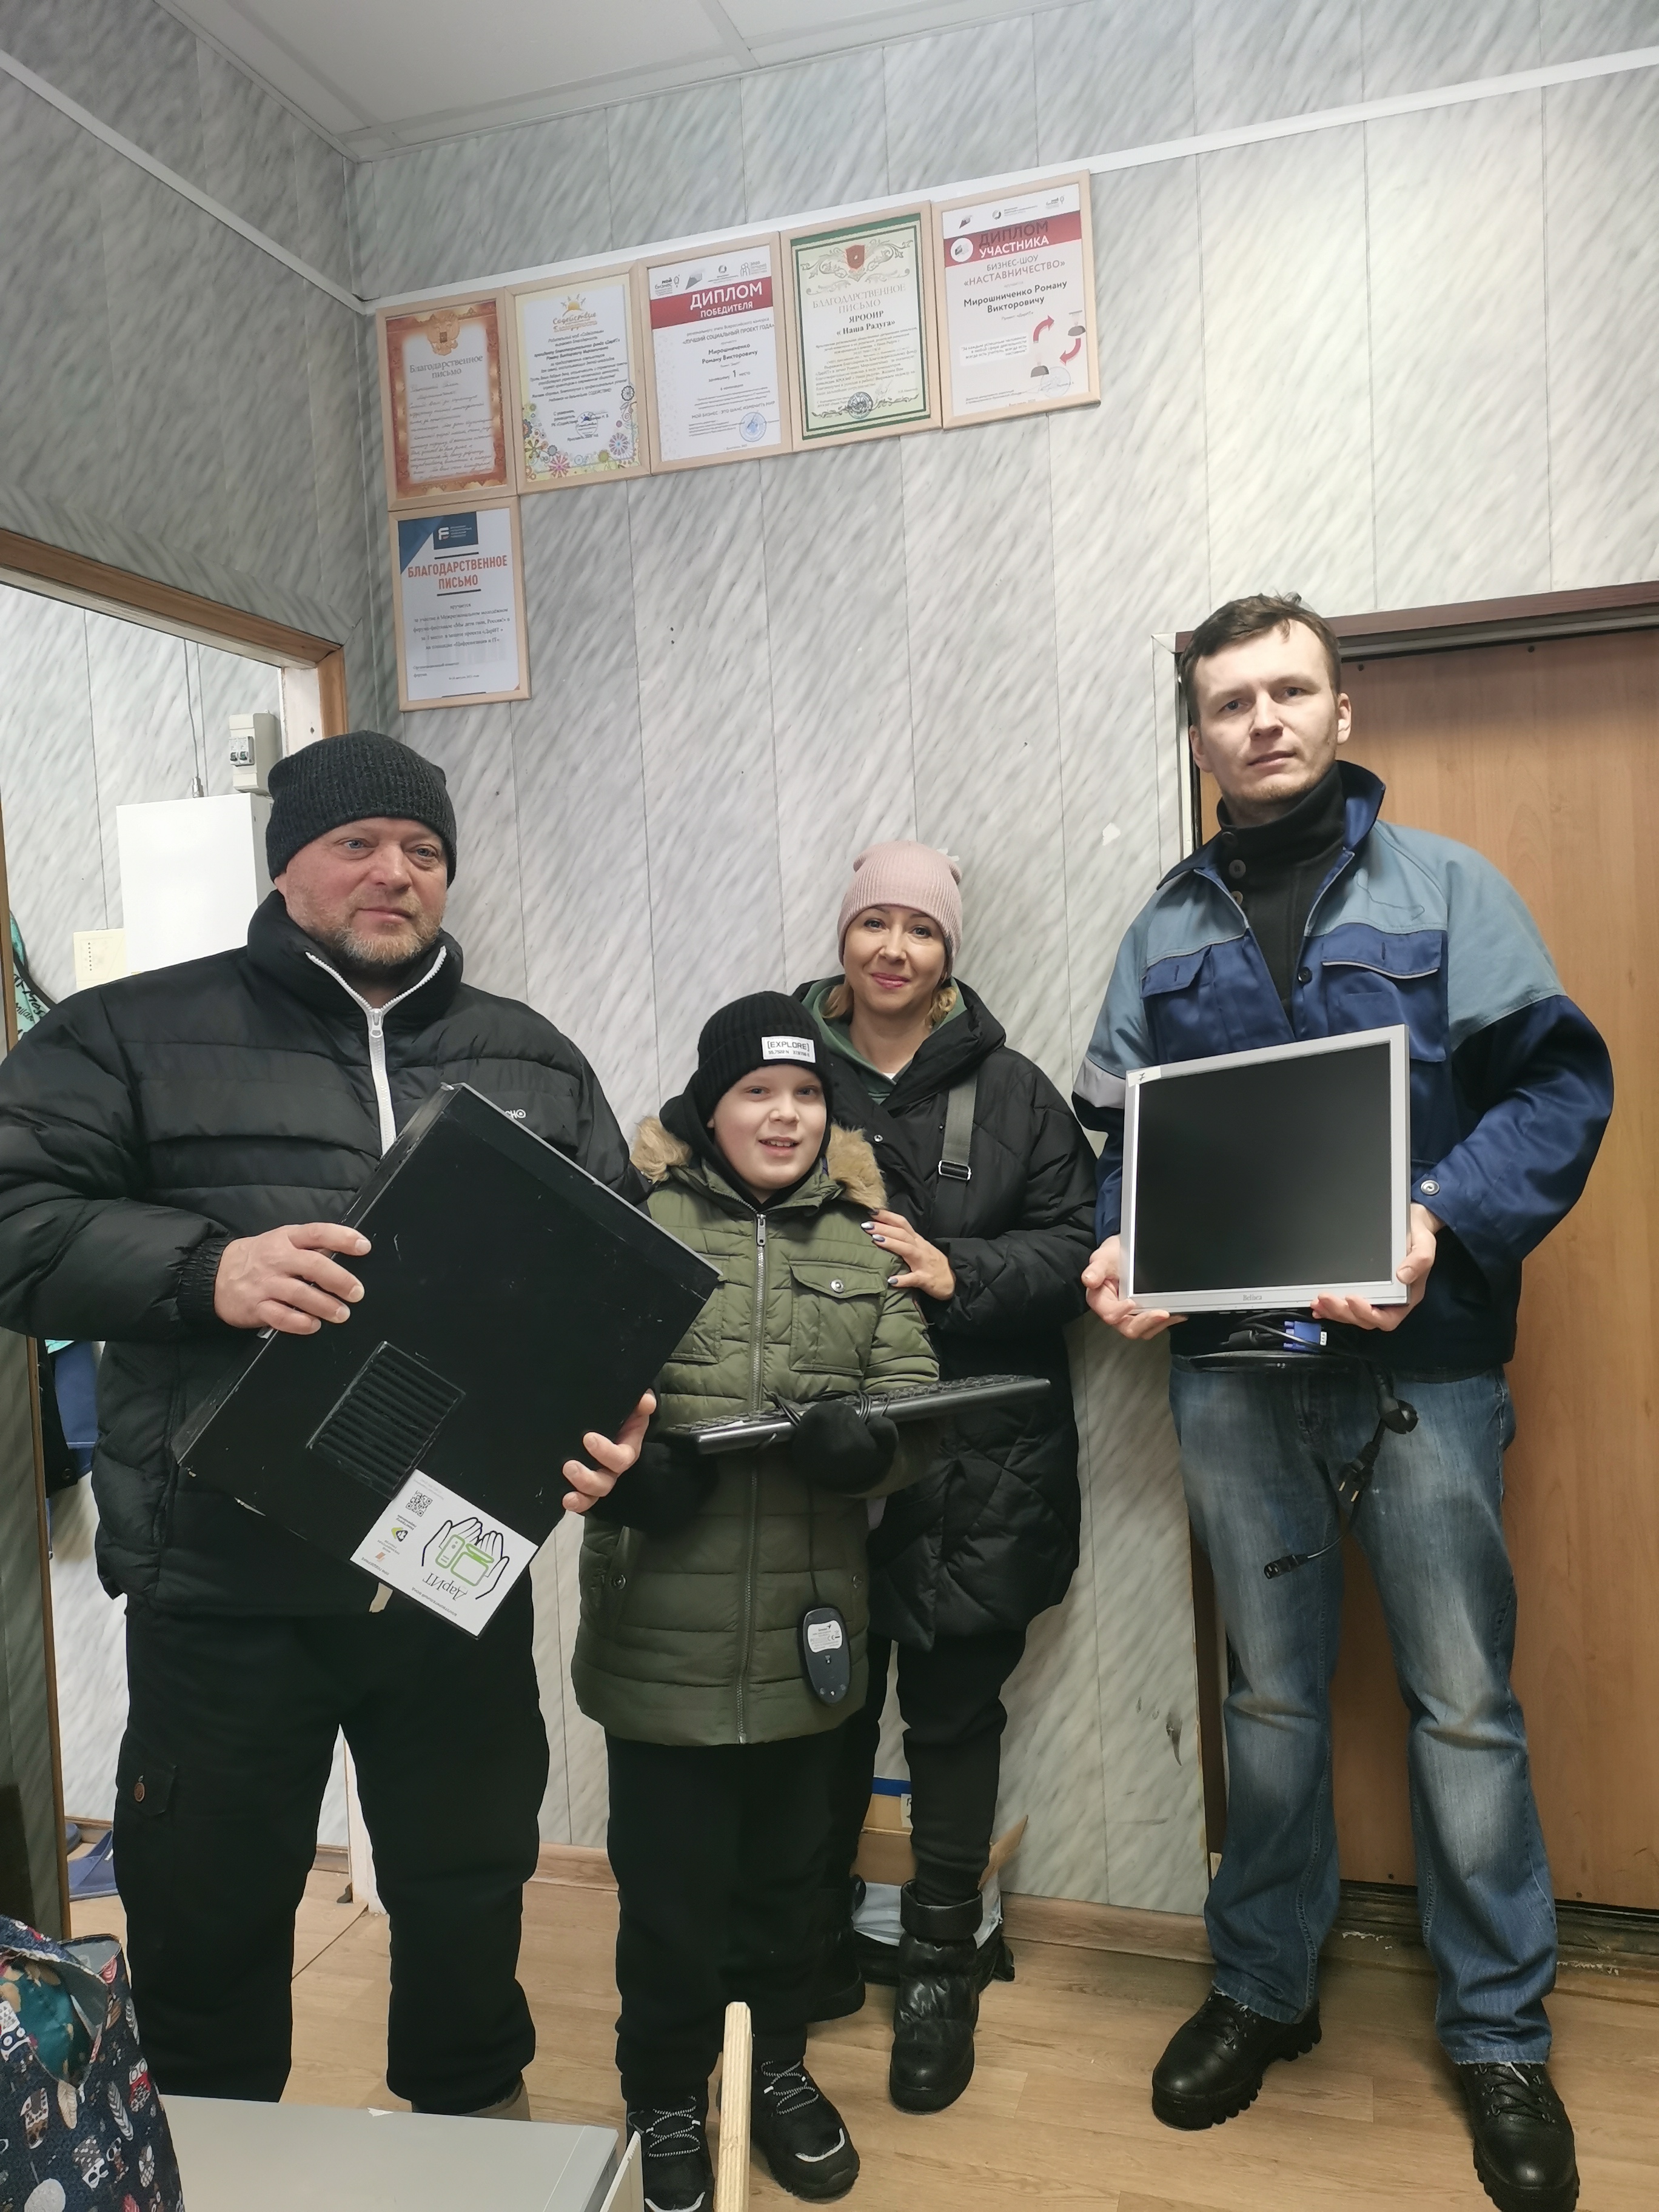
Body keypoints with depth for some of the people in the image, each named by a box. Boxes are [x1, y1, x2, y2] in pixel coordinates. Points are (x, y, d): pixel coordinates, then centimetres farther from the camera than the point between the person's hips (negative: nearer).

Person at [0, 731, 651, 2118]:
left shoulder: (536, 1064, 10)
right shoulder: (134, 1039, 2)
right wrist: (206, 1268, -22)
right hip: (223, 1578, -2)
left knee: (471, 1886, 19)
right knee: (209, 1910, 16)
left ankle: (478, 2123, 46)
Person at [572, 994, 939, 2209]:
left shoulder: (866, 1244, 5)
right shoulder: (638, 1222, -4)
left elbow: (919, 1411, 0)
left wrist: (858, 1441, -20)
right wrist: (620, 1463, -24)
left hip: (805, 1636, 3)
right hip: (663, 1638, -3)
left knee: (787, 1871, 21)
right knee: (668, 1884, 11)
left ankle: (779, 2066, 45)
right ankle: (667, 2099, 36)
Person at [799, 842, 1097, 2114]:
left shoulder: (1013, 1091, 3)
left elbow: (1074, 1245, -2)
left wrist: (956, 1274, -16)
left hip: (976, 1461, -1)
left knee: (954, 1704, 9)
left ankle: (941, 1963, 29)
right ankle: (819, 1943, 34)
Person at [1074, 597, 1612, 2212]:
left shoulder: (1442, 887, 1)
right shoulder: (1166, 930, 10)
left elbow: (1560, 1084, -6)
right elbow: (1124, 1135, 10)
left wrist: (1445, 1223, -21)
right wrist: (1119, 1251, -8)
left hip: (1419, 1358, -2)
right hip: (1232, 1368, 3)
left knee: (1463, 1705, 8)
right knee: (1270, 1697, 16)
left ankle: (1499, 2036, 28)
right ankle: (1263, 1988, 35)